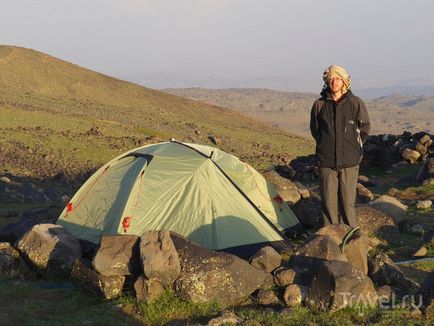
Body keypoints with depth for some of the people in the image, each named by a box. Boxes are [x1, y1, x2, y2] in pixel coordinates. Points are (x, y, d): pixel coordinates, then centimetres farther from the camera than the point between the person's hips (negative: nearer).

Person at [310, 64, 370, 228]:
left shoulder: (356, 103, -2)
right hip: (326, 161, 1)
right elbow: (315, 130, 14)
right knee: (329, 201, 4)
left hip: (349, 161, -1)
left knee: (348, 201, 3)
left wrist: (354, 147, 13)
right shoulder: (319, 104, 0)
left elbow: (365, 128, 10)